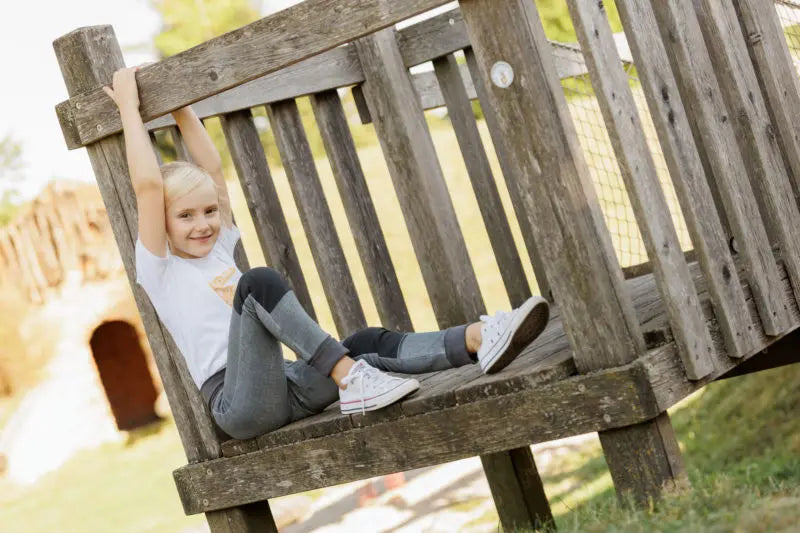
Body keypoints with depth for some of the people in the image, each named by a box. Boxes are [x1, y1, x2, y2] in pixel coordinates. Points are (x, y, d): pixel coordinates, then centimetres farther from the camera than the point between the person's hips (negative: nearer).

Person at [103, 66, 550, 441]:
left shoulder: (220, 250, 21)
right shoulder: (160, 269, 4)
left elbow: (214, 168, 20)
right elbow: (147, 184, -7)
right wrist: (129, 107, -1)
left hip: (288, 386, 7)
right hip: (239, 403, -7)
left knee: (368, 344, -17)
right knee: (260, 280, -28)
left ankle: (478, 339, -34)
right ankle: (348, 377, -37)